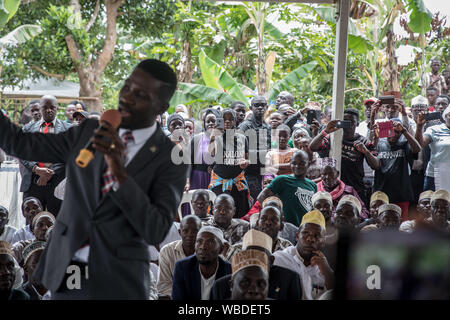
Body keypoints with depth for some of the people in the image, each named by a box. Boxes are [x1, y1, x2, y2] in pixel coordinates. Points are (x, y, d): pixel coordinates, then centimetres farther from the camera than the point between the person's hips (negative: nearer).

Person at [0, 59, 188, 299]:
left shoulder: (171, 159, -7)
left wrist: (120, 172, -25)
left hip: (117, 283, -3)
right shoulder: (90, 131, 6)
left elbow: (156, 232, -16)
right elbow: (21, 145, 5)